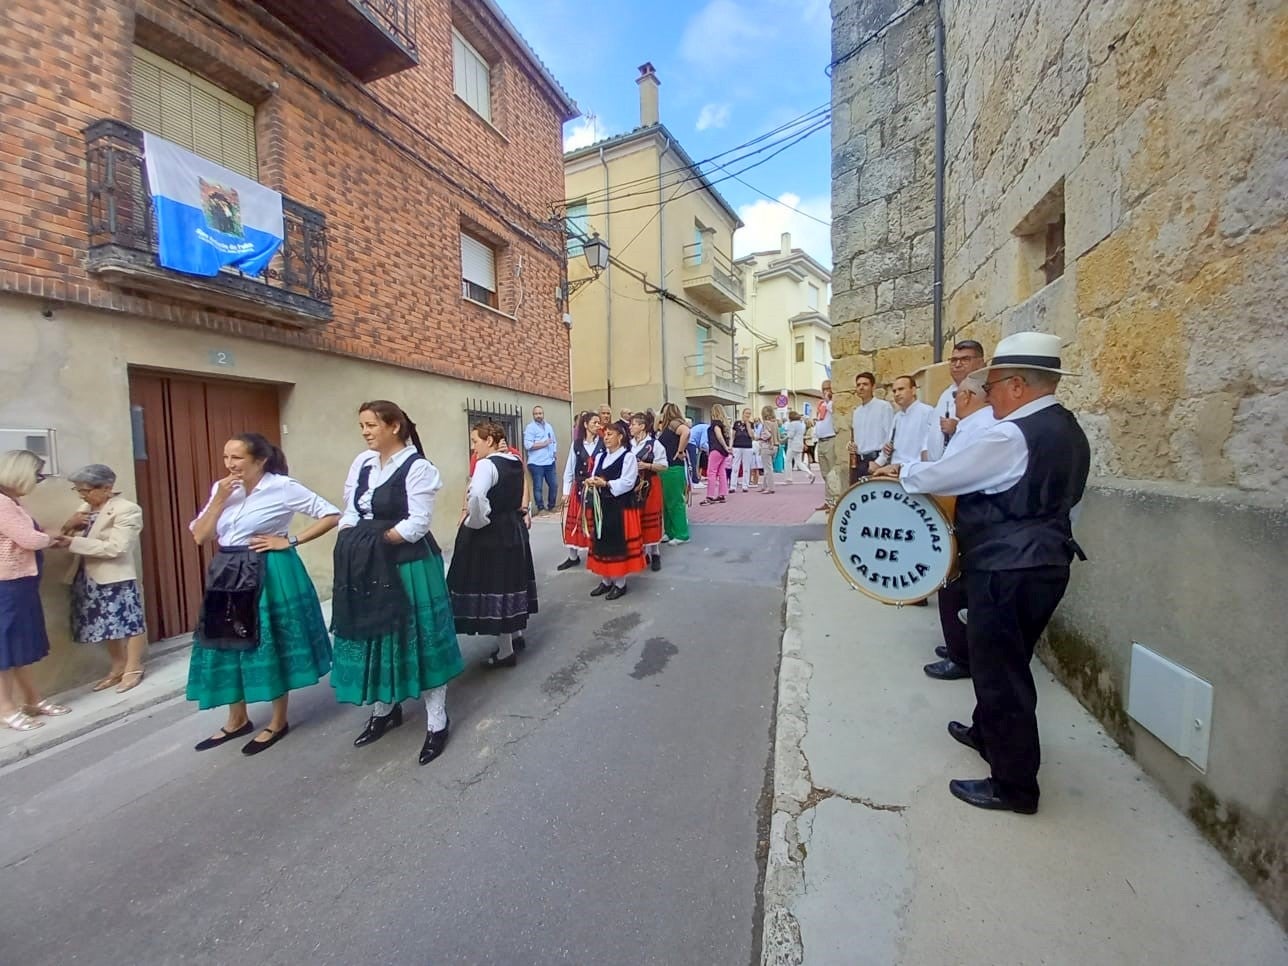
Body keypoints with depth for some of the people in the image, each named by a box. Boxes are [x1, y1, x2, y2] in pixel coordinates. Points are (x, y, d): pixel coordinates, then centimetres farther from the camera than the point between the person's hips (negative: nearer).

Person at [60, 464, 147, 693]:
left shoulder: (127, 510, -13)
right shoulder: (85, 508, 11)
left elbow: (115, 548, -21)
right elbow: (70, 537, 16)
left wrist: (73, 542, -20)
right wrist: (69, 526, -4)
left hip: (116, 578, -8)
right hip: (88, 578, 8)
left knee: (128, 623, 1)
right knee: (108, 625, 15)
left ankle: (133, 670, 13)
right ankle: (117, 668, 27)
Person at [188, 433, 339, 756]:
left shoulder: (283, 487, -11)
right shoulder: (221, 488, 6)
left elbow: (332, 515, -13)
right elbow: (199, 537, 3)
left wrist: (290, 541, -15)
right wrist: (220, 499, -9)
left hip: (269, 575, -6)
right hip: (228, 575, 6)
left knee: (270, 646, 4)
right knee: (227, 646, 14)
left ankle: (278, 723, 22)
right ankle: (237, 721, 33)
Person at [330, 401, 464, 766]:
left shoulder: (417, 467, -13)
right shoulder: (362, 462, 8)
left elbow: (417, 524, -18)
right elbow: (350, 512, 11)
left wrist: (376, 540, -12)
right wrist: (354, 547, -4)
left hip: (406, 564, -7)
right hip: (367, 567, 7)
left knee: (417, 638, 1)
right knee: (373, 636, 16)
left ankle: (437, 722, 16)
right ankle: (384, 710, 37)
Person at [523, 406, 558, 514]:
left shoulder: (549, 426, 16)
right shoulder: (530, 427, -6)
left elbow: (554, 441, 24)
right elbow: (528, 445, -15)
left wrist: (555, 451, 6)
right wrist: (543, 444, -13)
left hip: (550, 462, 6)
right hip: (536, 463, -6)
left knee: (554, 485, 8)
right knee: (538, 487, -1)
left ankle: (551, 506, 23)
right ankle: (541, 508, 9)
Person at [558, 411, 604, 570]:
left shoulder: (603, 444, -3)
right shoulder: (576, 444, 3)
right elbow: (569, 469, 6)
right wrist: (566, 491, 4)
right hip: (579, 488, 2)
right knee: (574, 522, 8)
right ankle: (573, 557, 23)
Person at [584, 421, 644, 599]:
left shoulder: (628, 457, -7)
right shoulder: (600, 456, 14)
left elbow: (627, 483, -16)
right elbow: (594, 478, 10)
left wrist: (605, 484, -24)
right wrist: (591, 483, -13)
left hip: (620, 507, -7)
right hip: (601, 506, 7)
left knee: (618, 543, -2)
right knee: (602, 542, 10)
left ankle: (620, 583, 10)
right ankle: (605, 580, 22)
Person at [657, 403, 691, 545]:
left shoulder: (674, 423, -12)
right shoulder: (666, 427, 16)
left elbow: (686, 432, -31)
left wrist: (680, 451, -24)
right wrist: (658, 421, 13)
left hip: (674, 469, -10)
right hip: (666, 469, 10)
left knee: (675, 502, -3)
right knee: (666, 502, 14)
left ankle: (682, 535, 6)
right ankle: (669, 532, 24)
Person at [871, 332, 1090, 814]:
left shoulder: (1011, 436, -21)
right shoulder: (1069, 431, 10)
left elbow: (941, 475, -17)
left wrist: (901, 472, 2)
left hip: (1007, 572, -10)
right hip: (1046, 563, 10)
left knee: (1001, 672, 4)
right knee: (1006, 664, 25)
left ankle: (1014, 785, 20)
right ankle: (988, 733, 45)